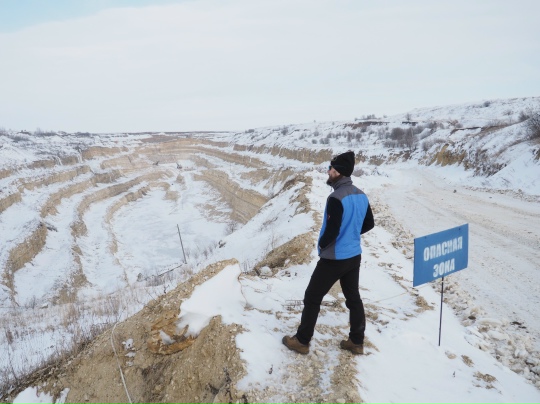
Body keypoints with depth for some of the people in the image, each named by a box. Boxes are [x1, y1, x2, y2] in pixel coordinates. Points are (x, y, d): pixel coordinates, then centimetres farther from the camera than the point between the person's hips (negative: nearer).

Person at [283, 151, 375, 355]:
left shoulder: (336, 198, -25)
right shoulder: (361, 195, 2)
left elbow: (331, 231, -25)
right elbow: (369, 224, 12)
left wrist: (321, 245, -6)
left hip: (334, 258, -8)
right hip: (354, 256, 8)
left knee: (312, 298, 6)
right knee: (353, 298, 18)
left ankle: (302, 341, 17)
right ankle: (356, 342, 28)